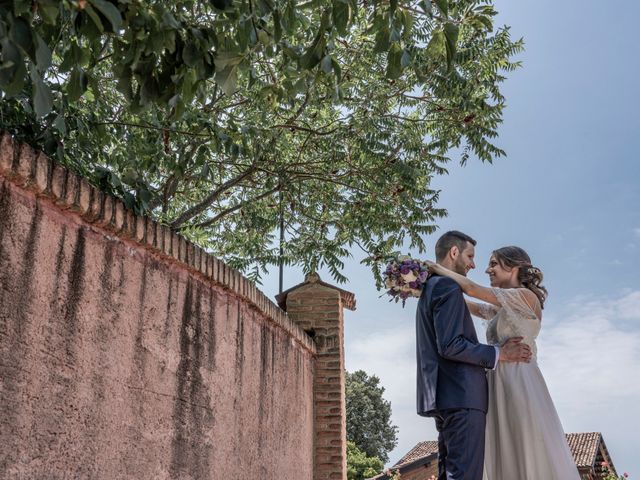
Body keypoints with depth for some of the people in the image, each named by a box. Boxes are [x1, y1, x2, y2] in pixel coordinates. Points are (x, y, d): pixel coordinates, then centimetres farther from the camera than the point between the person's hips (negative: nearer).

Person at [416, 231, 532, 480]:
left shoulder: (430, 288, 22)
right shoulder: (447, 287, -9)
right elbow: (450, 346, -19)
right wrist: (498, 354, -10)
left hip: (445, 397, 10)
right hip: (461, 395, -10)